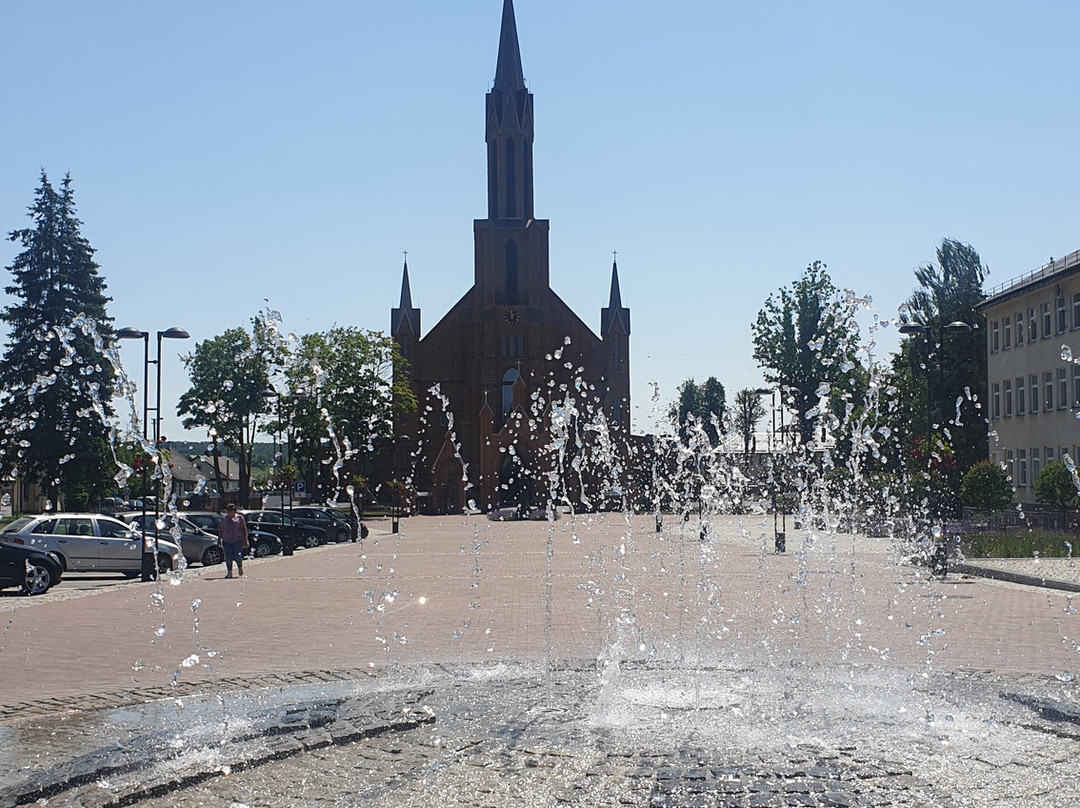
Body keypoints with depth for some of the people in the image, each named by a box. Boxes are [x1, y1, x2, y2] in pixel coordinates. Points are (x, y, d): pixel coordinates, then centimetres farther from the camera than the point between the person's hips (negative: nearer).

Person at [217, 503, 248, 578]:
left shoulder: (239, 518, 5)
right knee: (228, 557, -3)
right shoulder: (224, 519, 14)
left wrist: (245, 539, -3)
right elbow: (220, 530, 19)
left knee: (237, 556, -11)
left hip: (237, 541, -3)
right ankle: (229, 573, 2)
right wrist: (219, 540, 13)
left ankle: (240, 567, 18)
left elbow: (244, 529, 3)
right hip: (226, 541, 3)